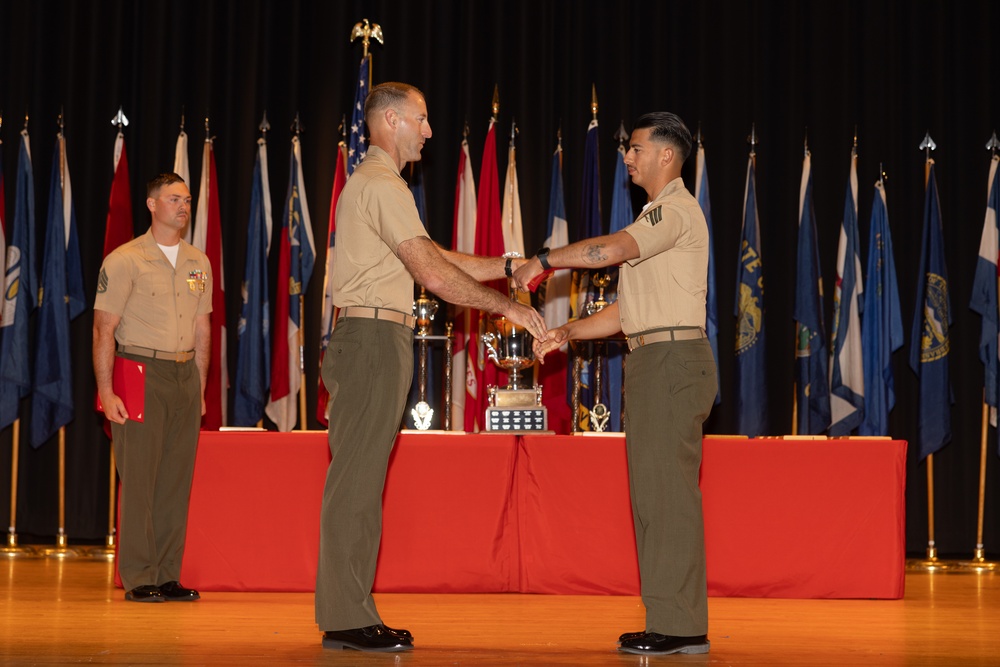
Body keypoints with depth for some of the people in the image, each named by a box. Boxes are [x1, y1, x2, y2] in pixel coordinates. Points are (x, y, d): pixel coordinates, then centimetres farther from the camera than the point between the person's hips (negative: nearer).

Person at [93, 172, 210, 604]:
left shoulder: (199, 263, 13)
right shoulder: (125, 260, -4)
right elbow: (103, 330, -7)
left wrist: (200, 390, 13)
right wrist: (106, 392, -13)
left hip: (185, 374, 5)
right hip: (141, 374, -5)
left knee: (177, 479, 5)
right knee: (138, 478, -5)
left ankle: (168, 576, 11)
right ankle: (138, 579, 0)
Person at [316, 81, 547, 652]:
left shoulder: (373, 183, 23)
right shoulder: (383, 186, -11)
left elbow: (436, 257, 23)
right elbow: (434, 274, -17)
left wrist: (507, 267, 16)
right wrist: (508, 307, -11)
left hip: (375, 341, 10)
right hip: (375, 338, -10)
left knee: (360, 480, 9)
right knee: (357, 480, -9)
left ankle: (347, 616, 13)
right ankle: (348, 619, -6)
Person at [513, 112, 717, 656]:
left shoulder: (677, 209, -7)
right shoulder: (656, 215, 24)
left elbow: (613, 248, -25)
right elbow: (627, 310, 22)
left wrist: (543, 260, -16)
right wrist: (567, 333, 10)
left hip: (674, 359, -10)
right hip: (651, 363, 10)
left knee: (668, 488, -11)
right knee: (652, 491, 10)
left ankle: (679, 626, -9)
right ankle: (675, 622, 14)